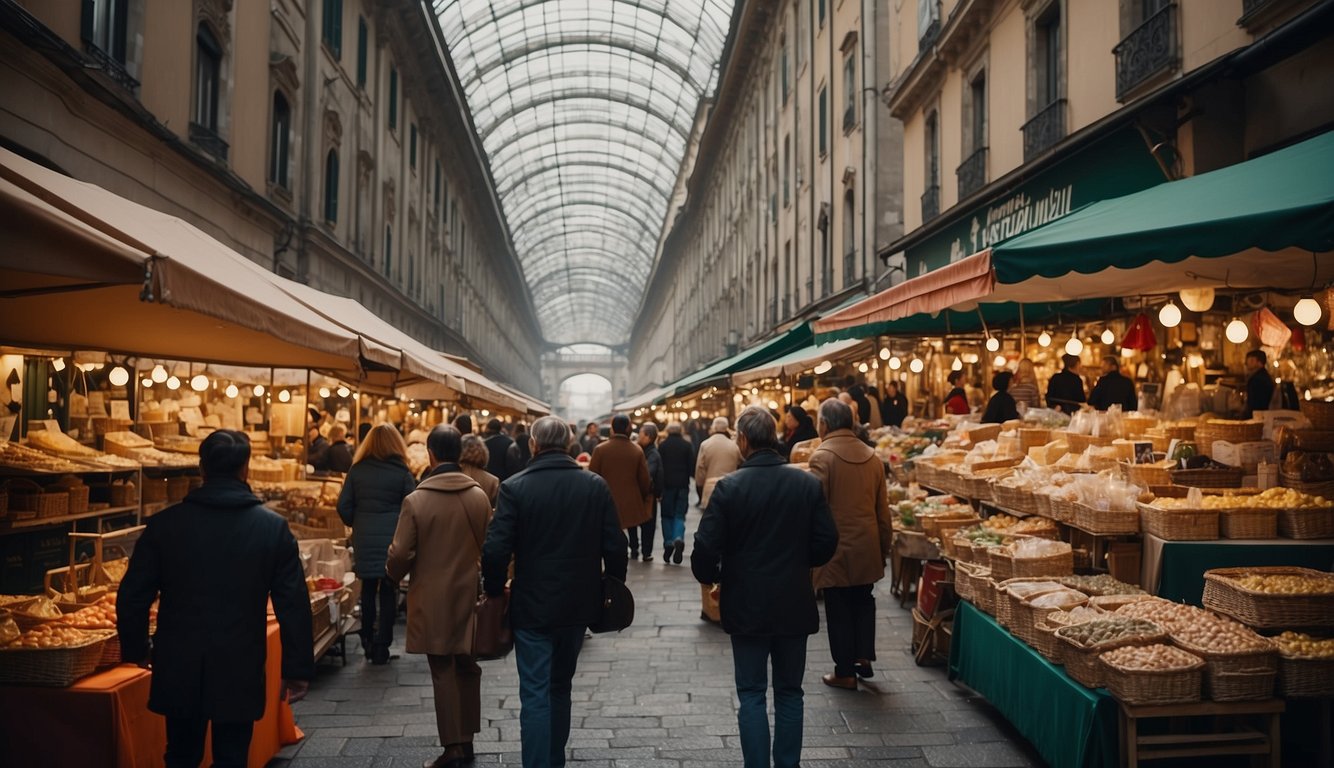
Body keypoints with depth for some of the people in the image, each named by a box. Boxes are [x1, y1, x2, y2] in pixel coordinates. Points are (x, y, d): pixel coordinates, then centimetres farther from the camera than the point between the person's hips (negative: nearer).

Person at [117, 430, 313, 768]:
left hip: (179, 672, 2)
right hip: (241, 674, -1)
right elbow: (294, 605, -7)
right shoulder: (273, 528, -7)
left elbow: (132, 597, 1)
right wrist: (297, 670, 2)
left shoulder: (165, 523, -4)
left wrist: (137, 650, 18)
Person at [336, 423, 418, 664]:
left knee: (368, 589, 16)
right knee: (388, 591, 6)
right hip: (392, 540, -2)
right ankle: (381, 647, 6)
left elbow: (344, 507, 1)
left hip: (364, 540, 2)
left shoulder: (357, 470, 1)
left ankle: (367, 643, 22)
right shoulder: (402, 472, -6)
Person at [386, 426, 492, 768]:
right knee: (468, 669, 16)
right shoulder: (479, 496, -7)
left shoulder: (415, 500, -14)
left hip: (433, 601, -3)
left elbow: (399, 555, -11)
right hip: (469, 597, 3)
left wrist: (394, 572, 11)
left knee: (443, 672, 7)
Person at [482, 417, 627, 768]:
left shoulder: (515, 487, -12)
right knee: (560, 687, 21)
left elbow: (496, 550, -16)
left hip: (532, 606, -3)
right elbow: (614, 546, -5)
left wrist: (494, 591, 0)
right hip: (578, 604, 4)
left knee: (535, 695, 4)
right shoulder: (596, 486, -5)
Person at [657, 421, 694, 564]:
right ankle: (679, 538, -20)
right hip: (682, 484, 0)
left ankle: (668, 544, 6)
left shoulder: (662, 445, -2)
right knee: (679, 515, 5)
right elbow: (692, 465, 1)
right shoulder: (687, 445, 0)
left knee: (667, 515, 11)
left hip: (667, 484, 0)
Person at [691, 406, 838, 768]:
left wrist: (711, 578, 6)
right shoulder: (808, 484, -5)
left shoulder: (729, 487, -14)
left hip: (747, 606, -3)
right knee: (789, 692, 16)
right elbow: (826, 543, -2)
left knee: (751, 694, 9)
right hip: (794, 605, 3)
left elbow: (705, 548, -15)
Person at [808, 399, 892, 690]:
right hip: (867, 547, 5)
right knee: (863, 601, 22)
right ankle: (864, 656, 22)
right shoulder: (872, 456, 4)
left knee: (839, 610, 6)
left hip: (836, 548, -5)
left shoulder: (822, 456, -14)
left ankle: (845, 672, 14)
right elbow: (883, 509, 9)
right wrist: (884, 545, 18)